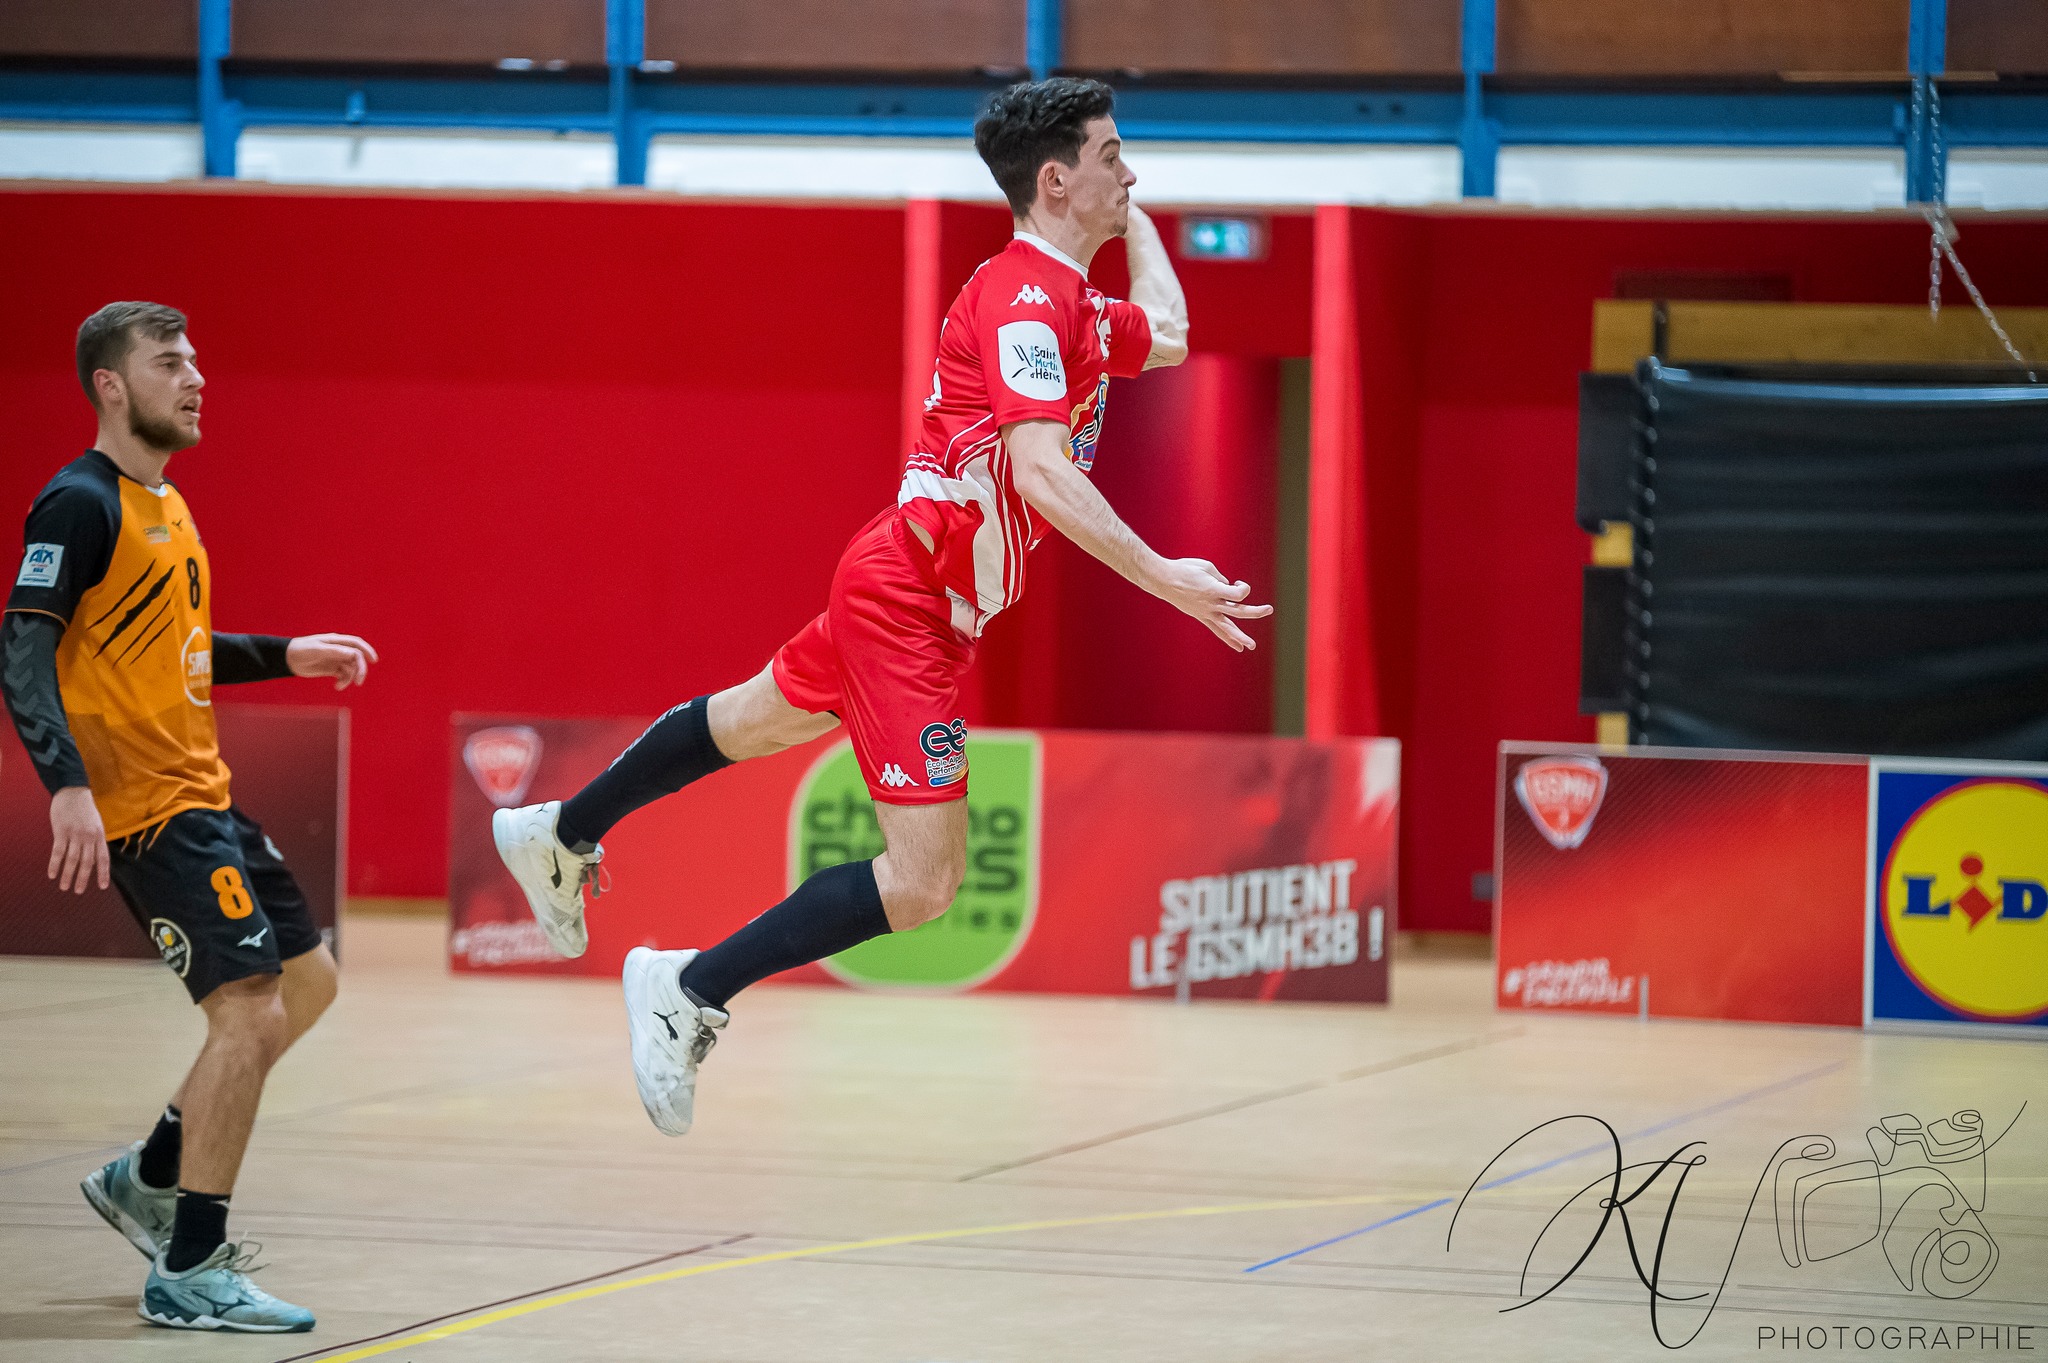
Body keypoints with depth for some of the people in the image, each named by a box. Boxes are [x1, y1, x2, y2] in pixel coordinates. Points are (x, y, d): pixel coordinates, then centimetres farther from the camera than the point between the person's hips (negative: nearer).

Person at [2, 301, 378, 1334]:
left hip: (201, 791, 10)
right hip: (144, 806, -10)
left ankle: (149, 1179, 24)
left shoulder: (164, 506, 16)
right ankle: (189, 1272, -9)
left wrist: (288, 657, 23)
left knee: (307, 982, 15)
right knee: (251, 1008, -14)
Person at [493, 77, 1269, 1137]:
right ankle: (687, 993, -5)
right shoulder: (1027, 296, -21)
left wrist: (1133, 220, 29)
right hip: (911, 596, -10)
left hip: (911, 590, 10)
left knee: (760, 718, 31)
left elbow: (1168, 339, 32)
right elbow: (1040, 472, -32)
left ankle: (560, 838, 49)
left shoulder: (1073, 306, 9)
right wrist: (1161, 578, -35)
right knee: (923, 883, -13)